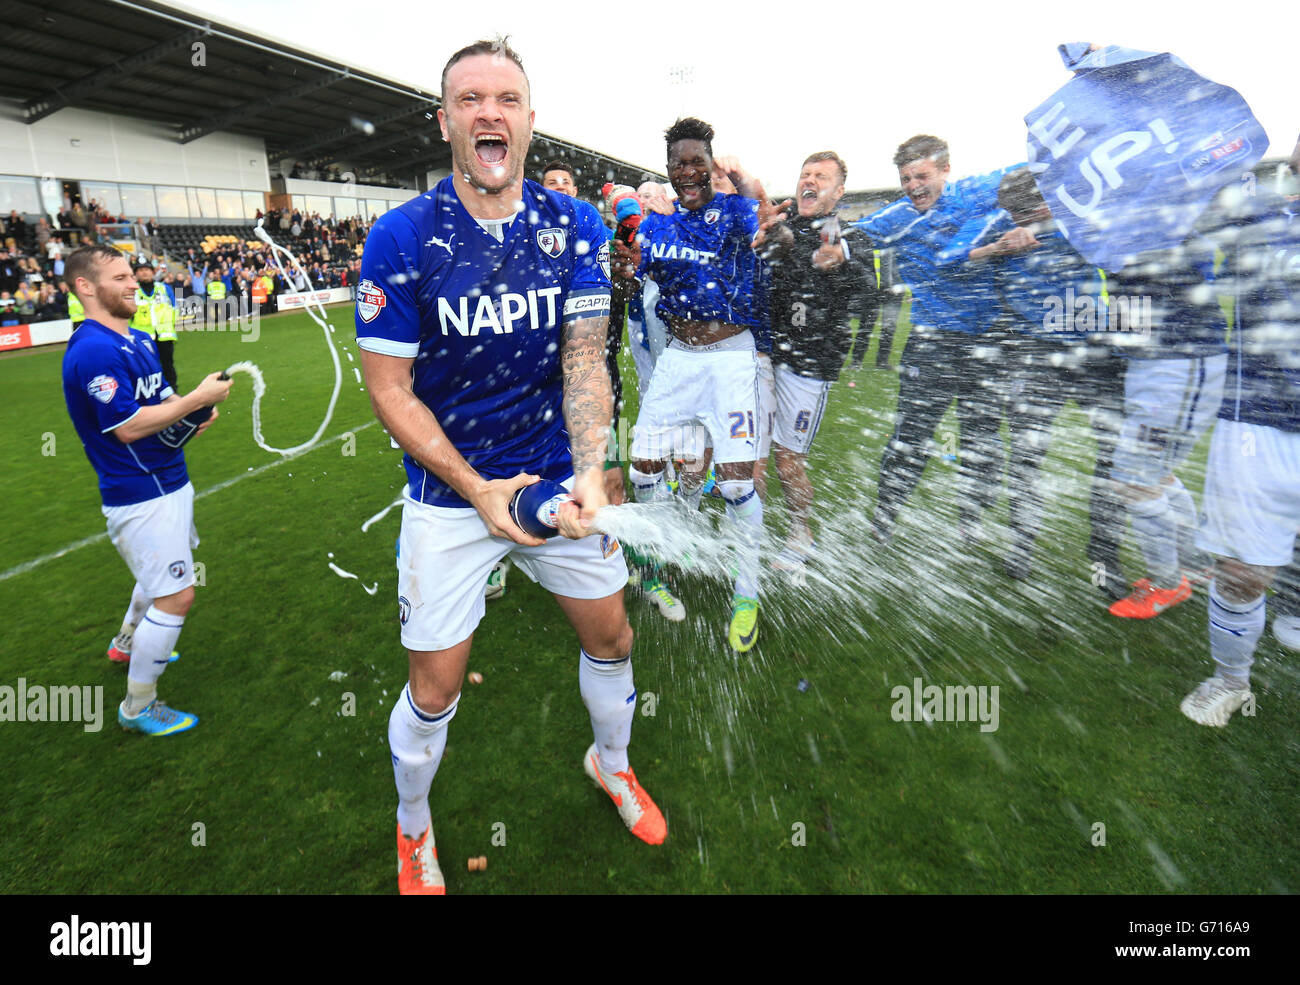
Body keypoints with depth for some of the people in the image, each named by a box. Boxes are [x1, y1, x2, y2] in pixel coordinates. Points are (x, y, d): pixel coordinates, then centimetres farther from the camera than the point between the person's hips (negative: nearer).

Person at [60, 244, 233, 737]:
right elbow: (128, 426, -24)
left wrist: (197, 410, -1)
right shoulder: (93, 350, -21)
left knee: (160, 575, 29)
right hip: (141, 495, -10)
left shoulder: (138, 340, 10)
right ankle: (138, 708, 11)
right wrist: (197, 398, -20)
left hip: (167, 481, 10)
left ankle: (128, 643, 55)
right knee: (177, 595, -6)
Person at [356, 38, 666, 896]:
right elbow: (390, 388, -9)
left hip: (559, 478, 3)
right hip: (450, 493, -2)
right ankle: (413, 829, 39)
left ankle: (610, 762, 48)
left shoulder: (577, 227, -2)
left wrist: (589, 471, -22)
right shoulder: (402, 237, -11)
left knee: (611, 640, 14)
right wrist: (477, 490, -17)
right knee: (435, 693, 5)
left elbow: (585, 360, -7)